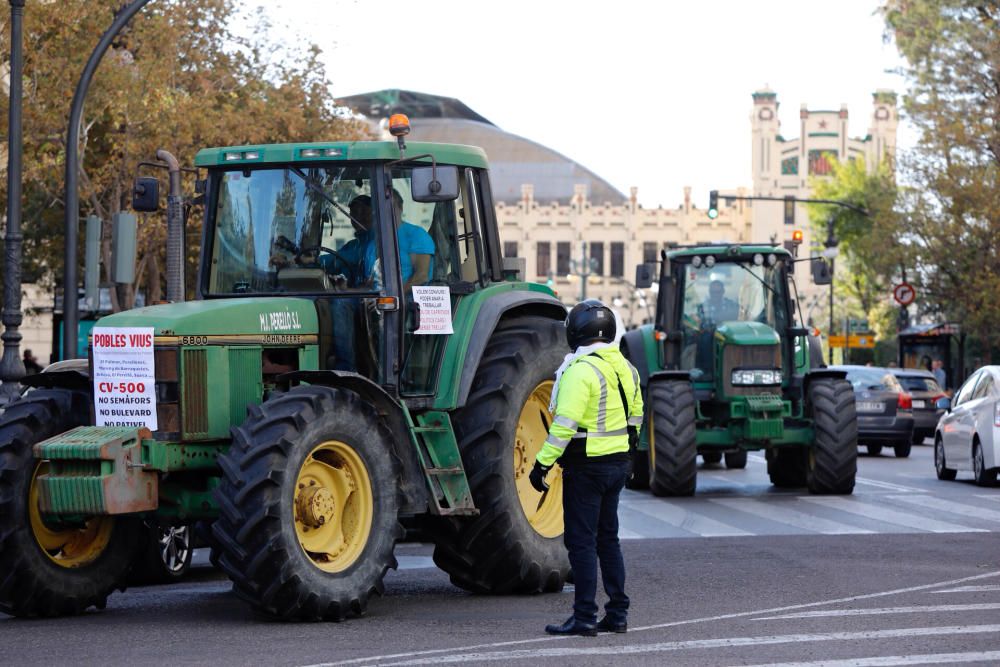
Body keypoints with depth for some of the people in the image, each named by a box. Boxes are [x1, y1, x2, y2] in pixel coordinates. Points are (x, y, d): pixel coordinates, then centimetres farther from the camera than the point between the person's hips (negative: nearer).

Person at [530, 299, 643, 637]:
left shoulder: (581, 370, -18)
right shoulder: (624, 368, 9)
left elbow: (565, 425, -24)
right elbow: (635, 416, 19)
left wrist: (543, 463, -21)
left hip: (586, 467, -8)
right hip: (617, 463, 8)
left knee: (582, 541, -4)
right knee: (607, 538, 15)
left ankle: (584, 618, -5)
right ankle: (617, 614, 16)